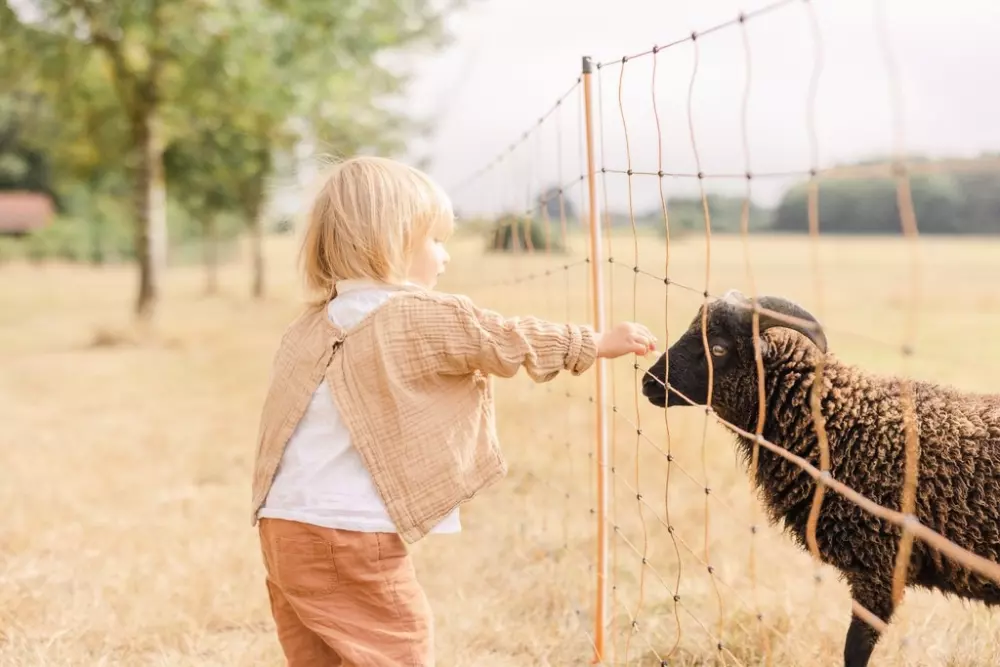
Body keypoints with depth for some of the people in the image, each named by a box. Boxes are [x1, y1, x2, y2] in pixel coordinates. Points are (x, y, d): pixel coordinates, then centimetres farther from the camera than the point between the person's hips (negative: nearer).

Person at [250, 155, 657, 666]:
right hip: (351, 535, -8)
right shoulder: (426, 317, -8)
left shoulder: (312, 326, 13)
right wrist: (599, 343, 15)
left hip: (285, 527, 8)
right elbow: (509, 342, 2)